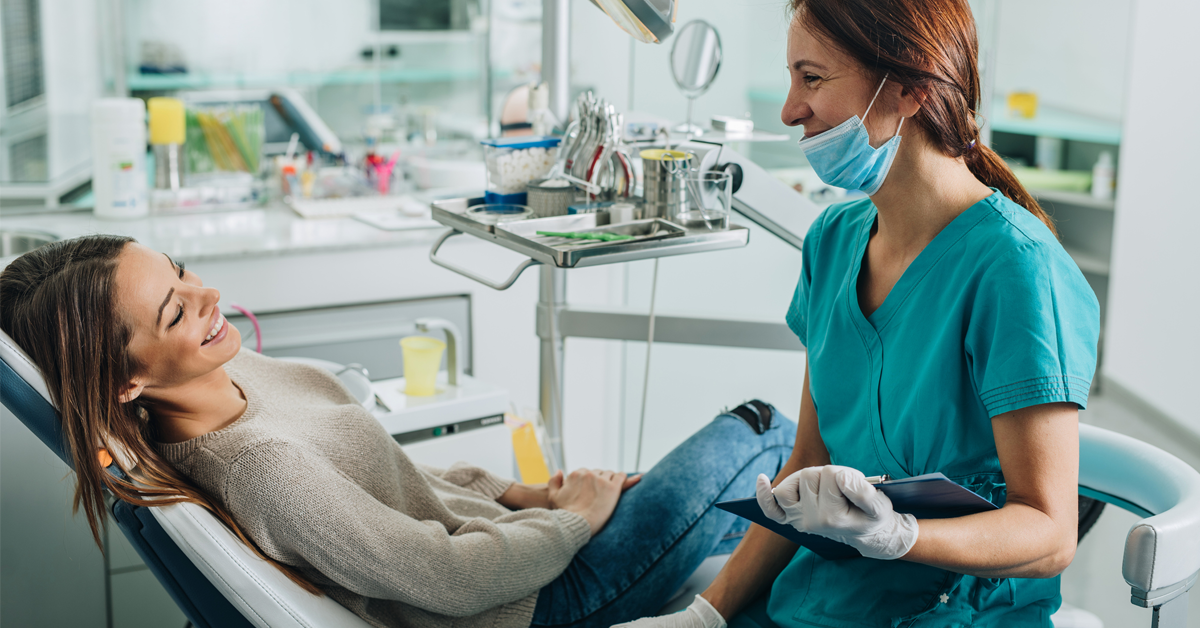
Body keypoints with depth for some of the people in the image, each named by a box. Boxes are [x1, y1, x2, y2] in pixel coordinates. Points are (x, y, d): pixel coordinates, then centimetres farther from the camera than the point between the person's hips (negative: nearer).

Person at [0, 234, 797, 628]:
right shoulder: (255, 466, -33)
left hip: (492, 522, 8)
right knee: (762, 432, 4)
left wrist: (520, 492, 4)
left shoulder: (232, 371, -5)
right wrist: (572, 518, -12)